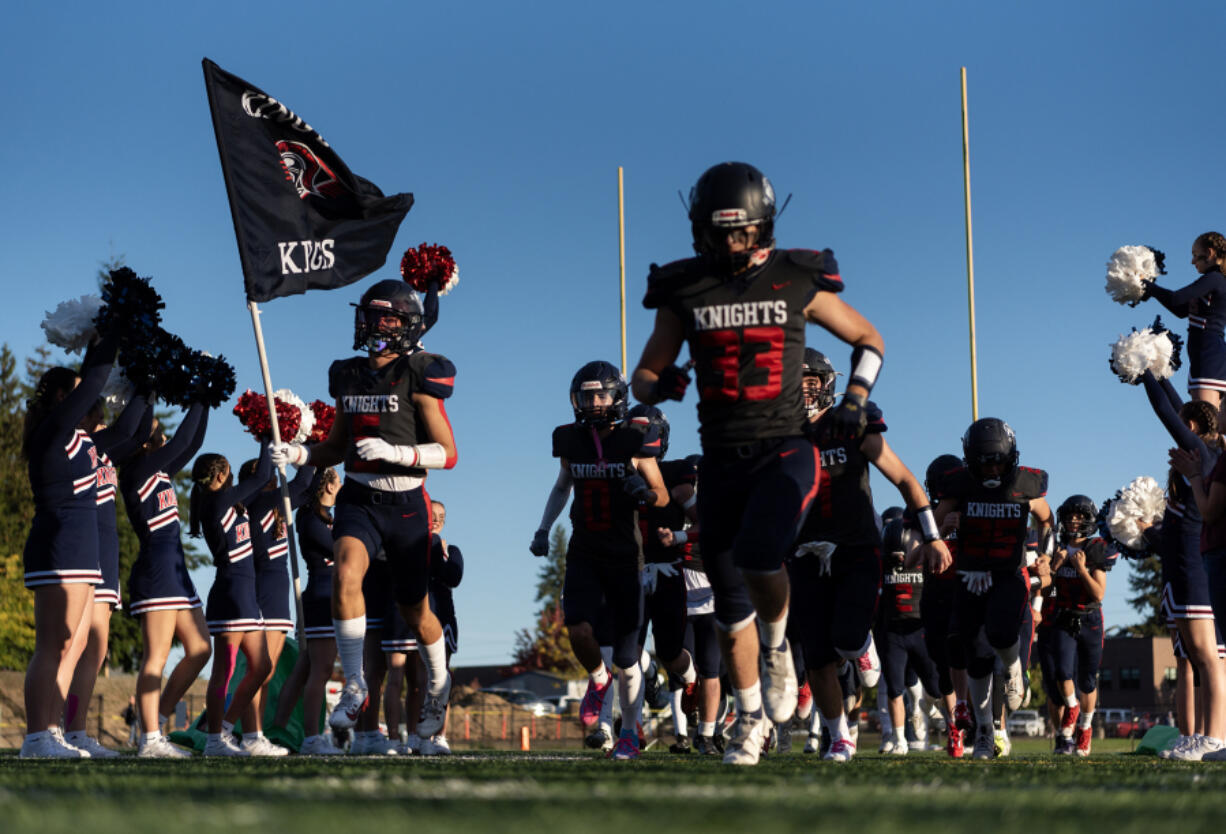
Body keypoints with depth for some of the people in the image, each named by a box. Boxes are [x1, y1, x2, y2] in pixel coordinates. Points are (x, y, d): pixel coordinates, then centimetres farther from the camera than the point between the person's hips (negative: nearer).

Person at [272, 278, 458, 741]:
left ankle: (437, 682, 40)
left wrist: (393, 452, -23)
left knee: (415, 610, 10)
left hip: (406, 504, -3)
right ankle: (354, 686, -15)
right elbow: (336, 448, 19)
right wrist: (298, 454, 0)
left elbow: (447, 454, -9)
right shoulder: (350, 376, 8)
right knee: (346, 574, -25)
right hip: (359, 498, 3)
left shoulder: (417, 377, -7)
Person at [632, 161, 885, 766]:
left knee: (759, 556, -28)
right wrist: (661, 386, -14)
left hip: (785, 450, -3)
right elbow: (643, 377, 9)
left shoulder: (797, 284, -2)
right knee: (731, 603, 8)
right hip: (721, 459, 3)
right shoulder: (686, 292, 2)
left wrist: (854, 401, -2)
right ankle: (750, 717, 26)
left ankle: (779, 648, 3)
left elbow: (869, 340, 13)